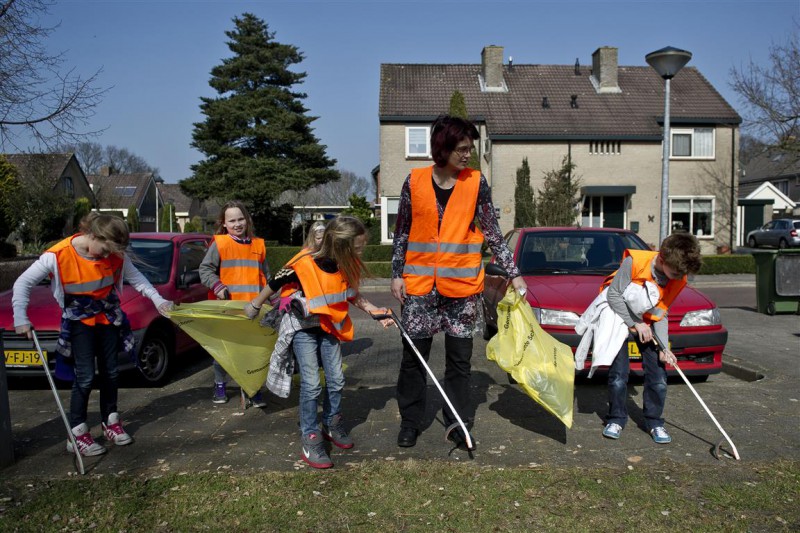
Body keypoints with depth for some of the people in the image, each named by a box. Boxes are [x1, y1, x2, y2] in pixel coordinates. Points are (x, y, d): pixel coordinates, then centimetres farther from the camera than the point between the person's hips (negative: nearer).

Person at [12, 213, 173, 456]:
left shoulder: (115, 255, -14)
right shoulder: (58, 255, -23)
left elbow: (136, 278, -2)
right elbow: (23, 283, -14)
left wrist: (158, 300, -12)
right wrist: (20, 318, -19)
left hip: (108, 318, 4)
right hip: (79, 322, -4)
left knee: (110, 373, 10)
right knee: (85, 377, -8)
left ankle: (110, 423, 26)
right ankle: (77, 434, 5)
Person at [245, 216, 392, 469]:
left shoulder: (349, 266, -14)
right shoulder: (304, 265, -30)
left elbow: (352, 294, 5)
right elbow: (275, 284, -13)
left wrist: (376, 311, -7)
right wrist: (254, 306, 2)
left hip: (330, 327, 5)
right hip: (303, 328, -5)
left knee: (336, 380, 9)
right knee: (311, 383, -11)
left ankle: (332, 425, 30)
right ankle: (310, 440, 3)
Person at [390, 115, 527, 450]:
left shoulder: (476, 182, 1)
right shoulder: (415, 181, 1)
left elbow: (493, 234, 4)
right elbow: (401, 233, 8)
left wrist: (514, 274, 2)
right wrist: (396, 274, 3)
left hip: (463, 283, 0)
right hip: (419, 283, 1)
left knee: (459, 357, 8)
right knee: (413, 355, 7)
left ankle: (458, 423, 22)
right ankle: (410, 422, 23)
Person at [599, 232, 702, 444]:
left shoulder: (678, 280, -13)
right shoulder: (634, 261, -29)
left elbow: (661, 314, -7)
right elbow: (614, 295, -22)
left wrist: (664, 347, -17)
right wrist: (636, 323, -23)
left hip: (646, 323, 4)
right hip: (619, 316, -4)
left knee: (658, 374, -2)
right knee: (619, 372, -8)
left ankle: (654, 422, 16)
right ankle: (616, 419, 11)